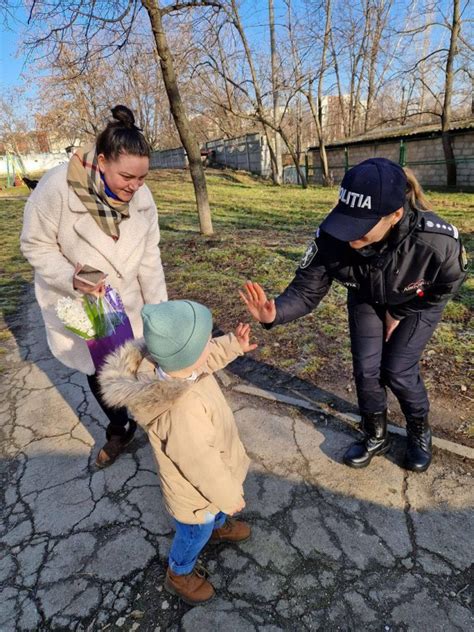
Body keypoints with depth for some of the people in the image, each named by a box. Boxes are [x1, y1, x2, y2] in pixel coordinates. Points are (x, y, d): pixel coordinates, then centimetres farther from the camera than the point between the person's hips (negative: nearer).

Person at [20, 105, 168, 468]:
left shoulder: (141, 196, -13)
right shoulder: (57, 188, -26)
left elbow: (149, 257, -5)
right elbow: (36, 247, -14)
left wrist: (159, 309, -4)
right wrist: (71, 279, -31)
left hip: (125, 303, 2)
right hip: (76, 306, -1)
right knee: (97, 371, 14)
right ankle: (119, 429, 40)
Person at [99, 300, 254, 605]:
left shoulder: (166, 364, -23)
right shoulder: (183, 412, -48)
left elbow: (206, 359, 2)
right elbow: (203, 467, -33)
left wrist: (233, 345, -6)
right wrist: (230, 497, -16)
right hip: (198, 490, -7)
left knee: (220, 509, 37)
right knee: (196, 533, 24)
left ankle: (220, 526, 69)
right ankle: (180, 574, 55)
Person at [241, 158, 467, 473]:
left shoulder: (436, 240, -40)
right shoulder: (332, 237, -36)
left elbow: (448, 284, -17)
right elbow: (306, 288, -29)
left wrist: (400, 313, -11)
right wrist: (275, 313, -50)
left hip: (418, 304, -2)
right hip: (368, 300, 3)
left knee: (398, 370, -4)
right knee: (366, 368, 3)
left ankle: (420, 432, 28)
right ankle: (376, 436, 29)